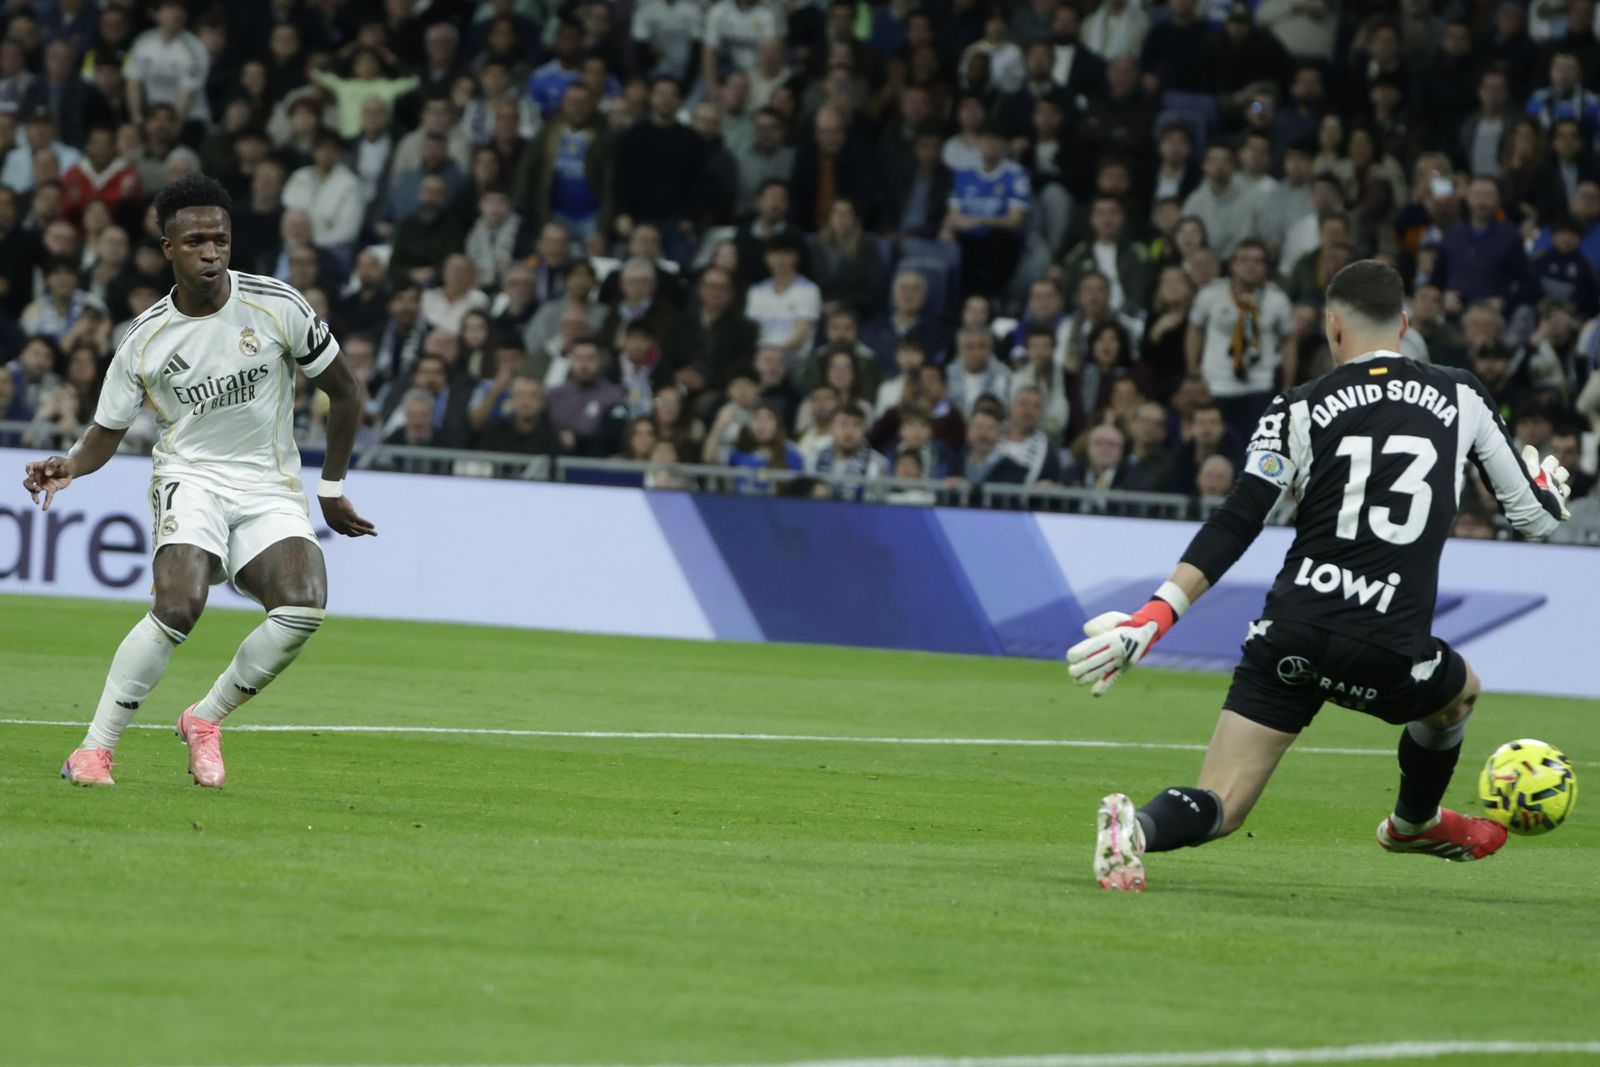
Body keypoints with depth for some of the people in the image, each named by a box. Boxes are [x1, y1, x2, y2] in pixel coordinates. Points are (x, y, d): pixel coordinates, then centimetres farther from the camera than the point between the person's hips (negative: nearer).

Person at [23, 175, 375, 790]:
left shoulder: (277, 306, -6)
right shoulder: (144, 340, -4)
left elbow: (344, 393, 7)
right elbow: (107, 432, 8)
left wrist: (332, 489, 10)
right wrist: (70, 466, -15)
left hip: (270, 488, 1)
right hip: (190, 479, -1)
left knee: (304, 606, -26)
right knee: (178, 605, -30)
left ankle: (206, 719, -3)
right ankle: (95, 749, -17)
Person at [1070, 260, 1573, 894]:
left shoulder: (1300, 409, 6)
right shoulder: (1460, 397, 10)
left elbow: (1234, 529, -2)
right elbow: (1534, 515, 18)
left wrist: (1153, 619, -2)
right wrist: (1547, 484, 42)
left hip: (1290, 630, 0)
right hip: (1385, 650, 0)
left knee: (1217, 807, 1)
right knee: (1458, 691, 37)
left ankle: (1136, 826, -31)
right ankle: (1414, 823, 58)